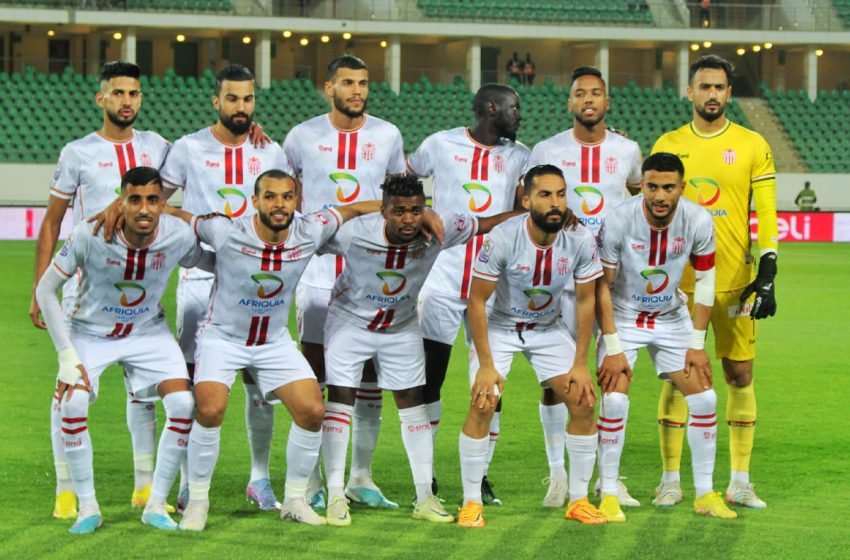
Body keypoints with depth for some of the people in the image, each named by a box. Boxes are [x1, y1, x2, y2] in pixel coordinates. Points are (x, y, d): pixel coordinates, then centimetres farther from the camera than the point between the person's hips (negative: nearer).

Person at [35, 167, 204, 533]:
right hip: (91, 332, -2)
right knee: (72, 405, -24)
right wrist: (67, 355, -20)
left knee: (183, 406, -16)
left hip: (148, 332, 2)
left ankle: (156, 506, -1)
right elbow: (45, 289, -17)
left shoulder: (179, 236, -22)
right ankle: (88, 507, -7)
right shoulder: (90, 235, -28)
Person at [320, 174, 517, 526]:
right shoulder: (354, 233, -32)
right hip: (349, 321, -3)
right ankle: (335, 496, -1)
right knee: (340, 400, -8)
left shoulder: (439, 229, -26)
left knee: (413, 402, 3)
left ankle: (425, 497, 10)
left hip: (401, 326, 3)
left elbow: (485, 224, -11)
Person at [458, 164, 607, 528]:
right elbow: (477, 300, -19)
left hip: (549, 330, 3)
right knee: (483, 404, -18)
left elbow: (586, 300, -6)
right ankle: (471, 502, -6)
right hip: (500, 327, -3)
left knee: (584, 402, -6)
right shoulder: (502, 239, -27)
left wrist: (580, 364, -8)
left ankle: (578, 500, 8)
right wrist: (486, 365, -20)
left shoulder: (580, 241, -19)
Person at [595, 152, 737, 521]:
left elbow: (705, 281, -4)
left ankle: (705, 494, 9)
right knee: (615, 399, -18)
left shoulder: (698, 222, -17)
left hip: (672, 318, 3)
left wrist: (698, 344, -6)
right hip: (623, 317, -3)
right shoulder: (618, 222, -25)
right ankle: (608, 496, -6)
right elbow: (602, 287, -15)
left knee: (703, 397, -4)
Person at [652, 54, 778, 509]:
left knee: (740, 374, 1)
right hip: (680, 280, 0)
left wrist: (766, 274, -8)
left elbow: (766, 214, 1)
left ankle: (740, 481, 8)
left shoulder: (752, 146, 4)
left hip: (734, 281, 0)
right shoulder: (667, 146, 7)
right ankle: (670, 479, 6)